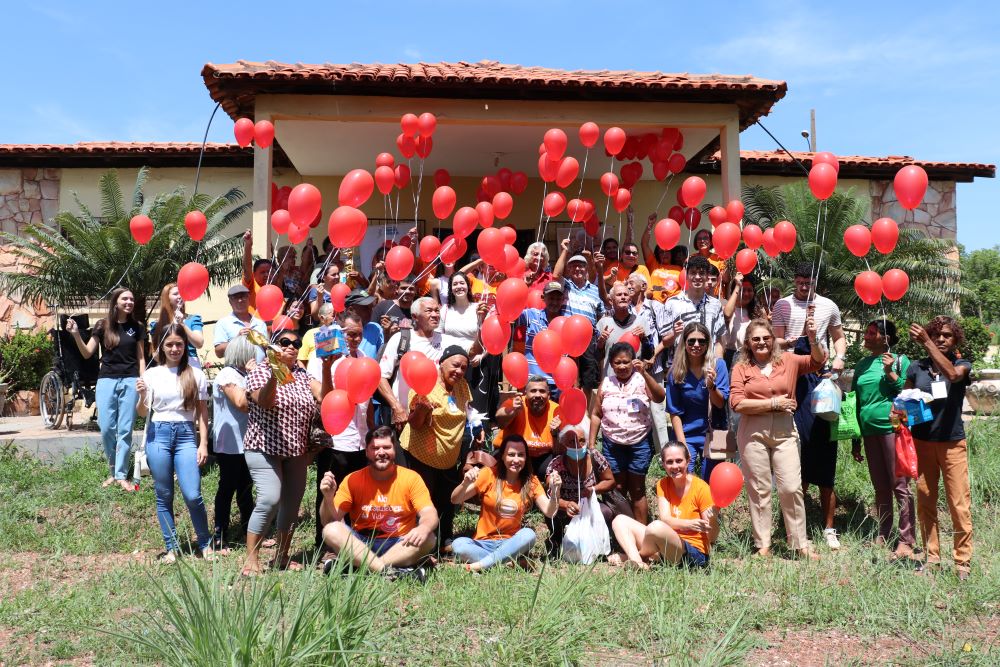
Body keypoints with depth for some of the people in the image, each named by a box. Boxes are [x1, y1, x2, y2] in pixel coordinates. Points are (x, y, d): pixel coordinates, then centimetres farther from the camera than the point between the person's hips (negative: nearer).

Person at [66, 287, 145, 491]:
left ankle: (121, 475, 2)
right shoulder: (103, 326, 3)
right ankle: (113, 471, 15)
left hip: (130, 381, 0)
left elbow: (141, 358, 9)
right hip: (106, 380, 0)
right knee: (106, 428, -2)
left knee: (125, 429, -2)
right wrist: (76, 335, -13)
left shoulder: (136, 327, 6)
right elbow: (87, 353, 2)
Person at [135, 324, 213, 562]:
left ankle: (206, 544, 12)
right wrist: (142, 395, -12)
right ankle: (171, 547, 20)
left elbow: (203, 412, 6)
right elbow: (143, 413, 8)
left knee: (193, 496, -7)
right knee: (164, 497, 8)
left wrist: (203, 444, 1)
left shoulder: (196, 374, 4)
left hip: (186, 435, -1)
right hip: (158, 435, 1)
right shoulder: (152, 374, 5)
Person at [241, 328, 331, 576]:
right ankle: (251, 559, -8)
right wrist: (274, 372, -33)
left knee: (292, 503, 8)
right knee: (270, 499, -19)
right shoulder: (261, 371, -4)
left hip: (296, 451, 6)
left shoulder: (302, 374, 10)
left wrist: (326, 367, -16)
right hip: (265, 448, -6)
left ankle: (282, 556, 22)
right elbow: (265, 402, -21)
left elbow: (324, 397, -4)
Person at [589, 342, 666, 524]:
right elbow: (596, 415, 5)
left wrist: (644, 373, -27)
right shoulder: (606, 383, 2)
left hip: (640, 443, -2)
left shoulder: (642, 380, -4)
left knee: (637, 490, 6)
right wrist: (591, 444, 1)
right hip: (613, 444, 2)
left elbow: (660, 397, -20)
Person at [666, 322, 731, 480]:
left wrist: (711, 385, -28)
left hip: (712, 434, 0)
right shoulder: (677, 371, -6)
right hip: (686, 435, 0)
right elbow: (674, 411, -3)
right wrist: (681, 443, -10)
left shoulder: (718, 365, -7)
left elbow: (721, 404, -9)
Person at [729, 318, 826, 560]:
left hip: (784, 431, 1)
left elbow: (817, 361, 0)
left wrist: (812, 337, -16)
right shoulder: (741, 368, 3)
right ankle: (762, 545, 15)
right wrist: (773, 403, -8)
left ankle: (801, 544, 11)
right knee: (759, 490, 6)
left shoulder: (788, 361, 9)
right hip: (753, 433, -1)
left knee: (792, 488, -1)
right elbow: (737, 403, -8)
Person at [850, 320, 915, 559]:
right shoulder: (862, 365, 15)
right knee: (880, 487, 12)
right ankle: (883, 535, 20)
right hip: (869, 430, 5)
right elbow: (855, 402, 17)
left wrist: (891, 373, -15)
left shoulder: (899, 360, 1)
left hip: (892, 428, -5)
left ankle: (906, 540, 1)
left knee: (900, 486, -4)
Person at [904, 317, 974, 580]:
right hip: (922, 442, 2)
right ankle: (932, 557, 14)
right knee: (925, 502, 5)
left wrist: (926, 342, -25)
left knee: (960, 504, -4)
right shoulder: (916, 368, 7)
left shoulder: (963, 365, 3)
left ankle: (963, 561, 5)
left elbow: (952, 374, -22)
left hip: (953, 442, -2)